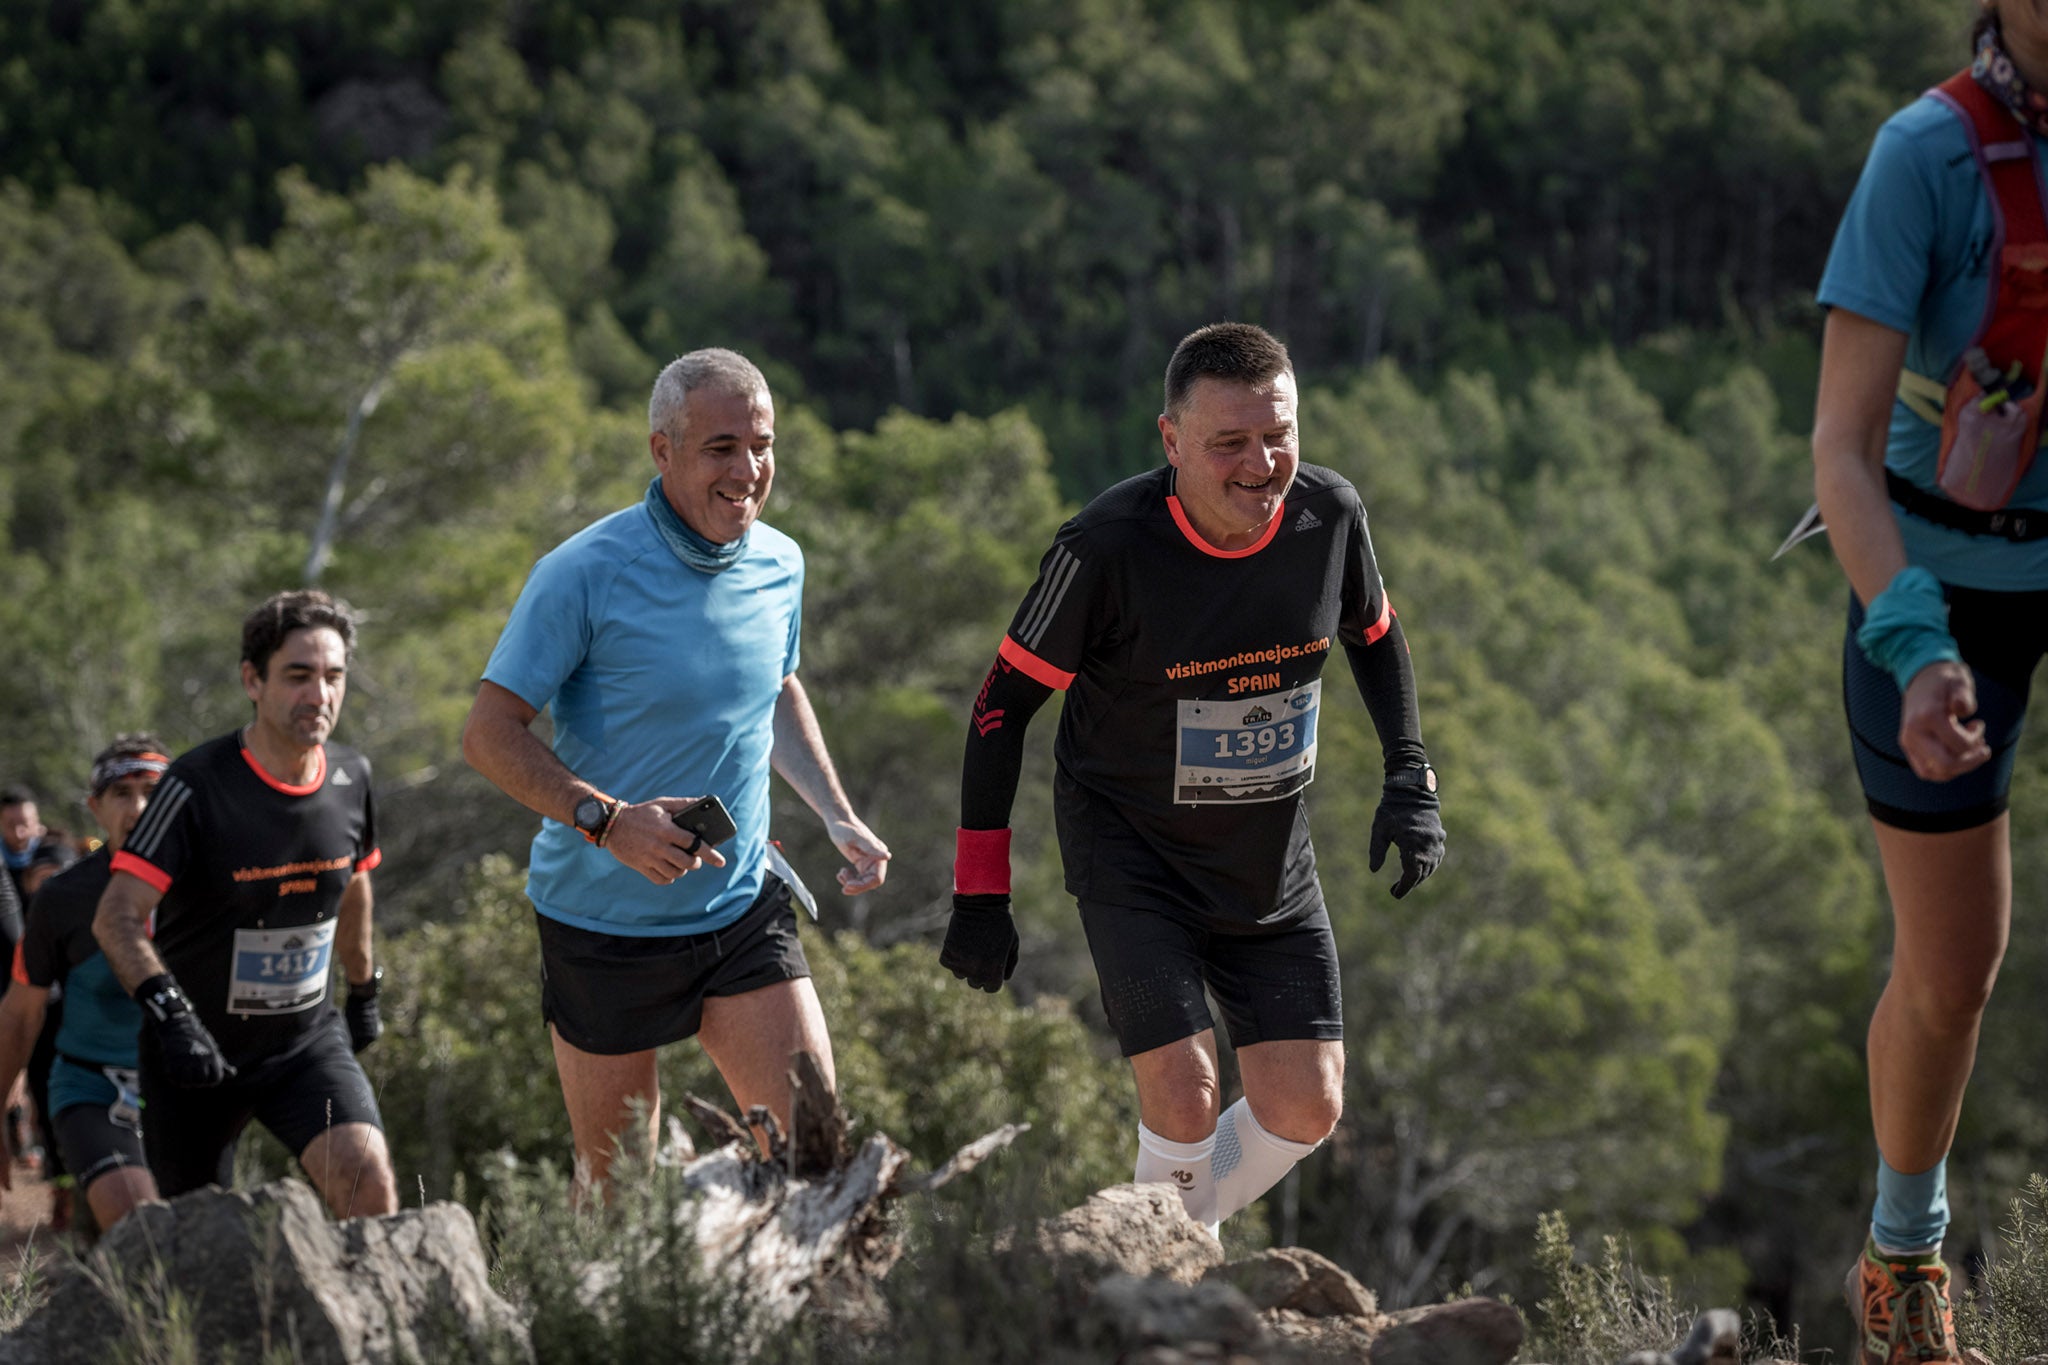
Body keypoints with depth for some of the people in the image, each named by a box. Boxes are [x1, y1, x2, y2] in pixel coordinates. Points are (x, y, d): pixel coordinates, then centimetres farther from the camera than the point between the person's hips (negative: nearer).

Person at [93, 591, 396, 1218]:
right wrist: (167, 1011, -41)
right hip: (198, 1050, -3)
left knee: (368, 1179, -22)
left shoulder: (351, 778, -3)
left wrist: (364, 988, 28)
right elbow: (117, 917, -26)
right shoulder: (197, 786, -19)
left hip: (308, 1038, 3)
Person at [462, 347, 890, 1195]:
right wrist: (610, 822, -28)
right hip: (603, 925, -4)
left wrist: (837, 817, 9)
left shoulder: (780, 563, 2)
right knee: (616, 1189, 6)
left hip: (744, 910, 4)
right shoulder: (584, 574, -17)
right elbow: (490, 734, -15)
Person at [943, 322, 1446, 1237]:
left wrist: (1411, 779, -1)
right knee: (1184, 1092, -17)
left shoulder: (1330, 515, -11)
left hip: (1272, 863, 5)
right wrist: (980, 894, -12)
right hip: (1130, 854, -4)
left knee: (1306, 1110, 1)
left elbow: (1373, 637, 12)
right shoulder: (1107, 547, -24)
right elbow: (1004, 705, -13)